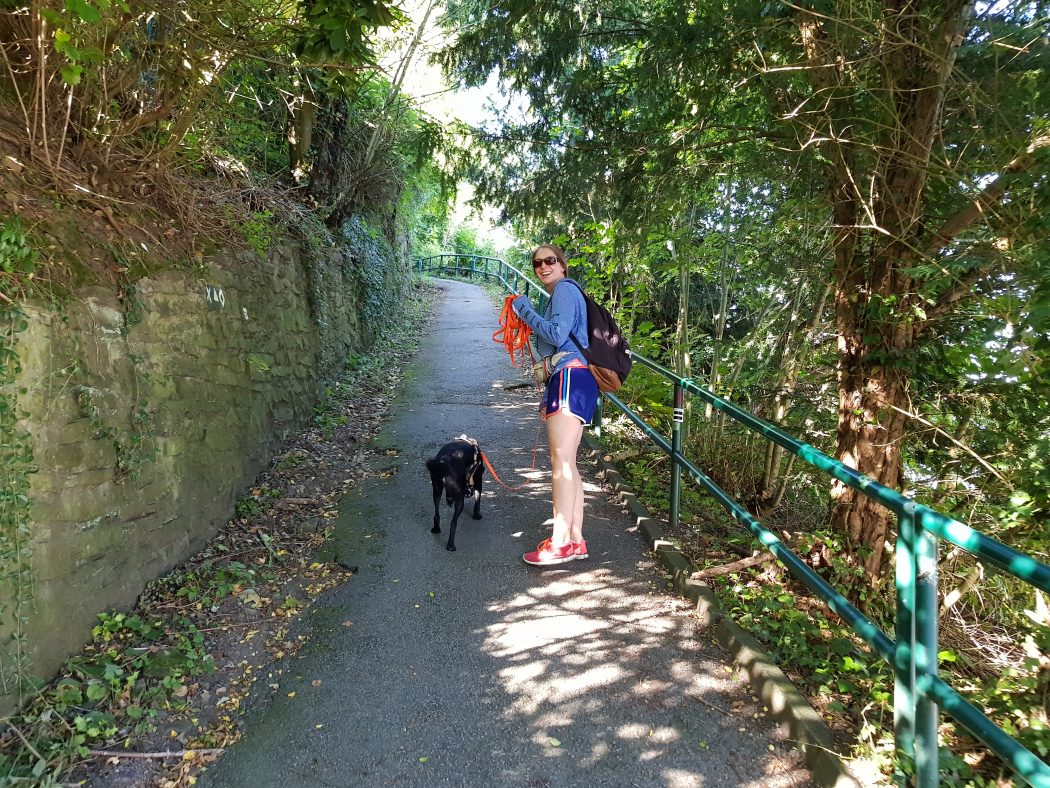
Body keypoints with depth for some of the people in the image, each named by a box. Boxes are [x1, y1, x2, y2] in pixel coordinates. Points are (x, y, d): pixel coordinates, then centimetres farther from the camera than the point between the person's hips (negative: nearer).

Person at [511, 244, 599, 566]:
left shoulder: (565, 289, -2)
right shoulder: (559, 294, 28)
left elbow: (557, 335, -17)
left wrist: (526, 311, -6)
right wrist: (548, 398, 25)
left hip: (571, 377, -10)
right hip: (566, 379, 10)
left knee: (561, 461, -13)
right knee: (567, 464, 7)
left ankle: (560, 542, -14)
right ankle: (575, 540, 8)